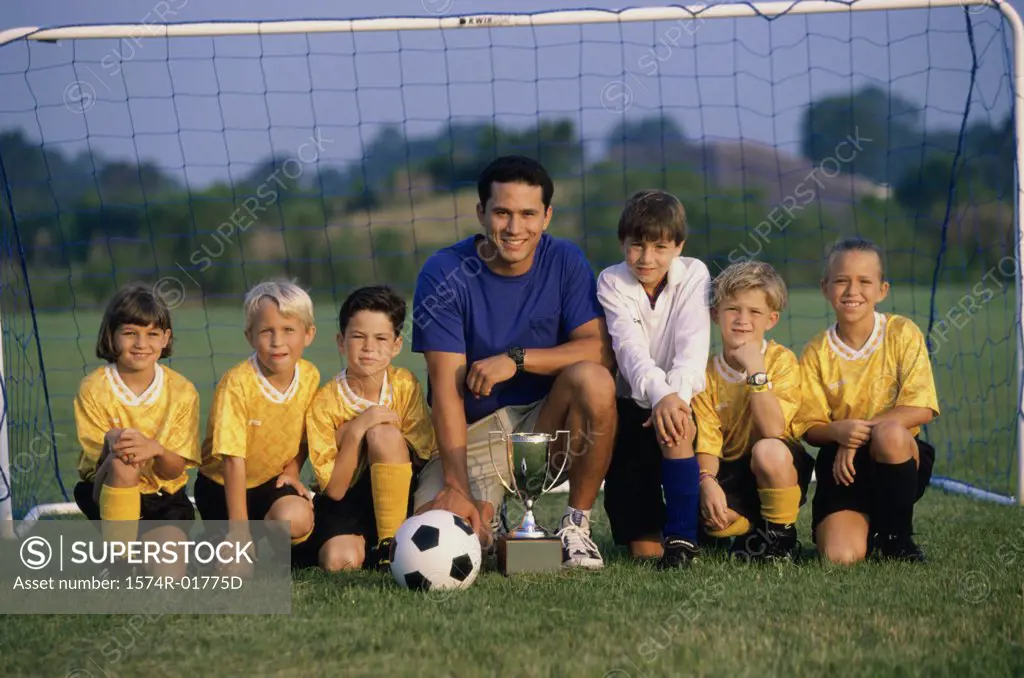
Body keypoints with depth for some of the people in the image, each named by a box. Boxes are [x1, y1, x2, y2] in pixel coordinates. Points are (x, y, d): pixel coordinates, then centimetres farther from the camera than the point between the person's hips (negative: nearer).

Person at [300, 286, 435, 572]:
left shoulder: (405, 386, -7)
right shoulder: (325, 404, -13)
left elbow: (423, 453, -6)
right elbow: (335, 489, -16)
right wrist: (356, 432, -26)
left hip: (394, 495, 1)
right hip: (345, 502, -1)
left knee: (384, 434, -28)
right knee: (340, 561, -32)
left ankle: (390, 544, -20)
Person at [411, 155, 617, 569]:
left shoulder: (565, 262, -3)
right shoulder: (443, 275, -11)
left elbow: (600, 351, -14)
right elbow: (446, 388, -17)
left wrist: (516, 359, -25)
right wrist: (457, 487, -26)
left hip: (547, 422, 1)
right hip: (473, 431, -1)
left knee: (593, 380, -30)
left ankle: (577, 526, -12)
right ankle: (488, 514, 14)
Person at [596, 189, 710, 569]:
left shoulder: (693, 275, -7)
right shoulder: (612, 283, -8)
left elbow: (693, 344, -21)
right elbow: (630, 347, -25)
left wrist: (678, 396, -41)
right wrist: (659, 394, -44)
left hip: (679, 400, 0)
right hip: (634, 404, 0)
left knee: (674, 432, -37)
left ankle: (681, 538, -24)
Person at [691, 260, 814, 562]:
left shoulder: (782, 361, -8)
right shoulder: (707, 373, 0)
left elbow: (773, 430, -21)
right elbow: (707, 442, -6)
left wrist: (756, 370, -25)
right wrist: (706, 481, -26)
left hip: (782, 470, -2)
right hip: (731, 474, 2)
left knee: (768, 451, -37)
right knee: (705, 511, -30)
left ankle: (782, 536, -11)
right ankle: (753, 531, 5)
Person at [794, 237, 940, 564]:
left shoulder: (902, 334, -5)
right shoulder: (816, 353, -1)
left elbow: (921, 409, -12)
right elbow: (811, 429, 0)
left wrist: (862, 430, -20)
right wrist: (838, 432, -23)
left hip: (899, 454, 0)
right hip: (843, 464, 0)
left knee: (889, 433, -38)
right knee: (840, 556, -24)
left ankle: (897, 536, -12)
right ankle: (865, 526, 16)